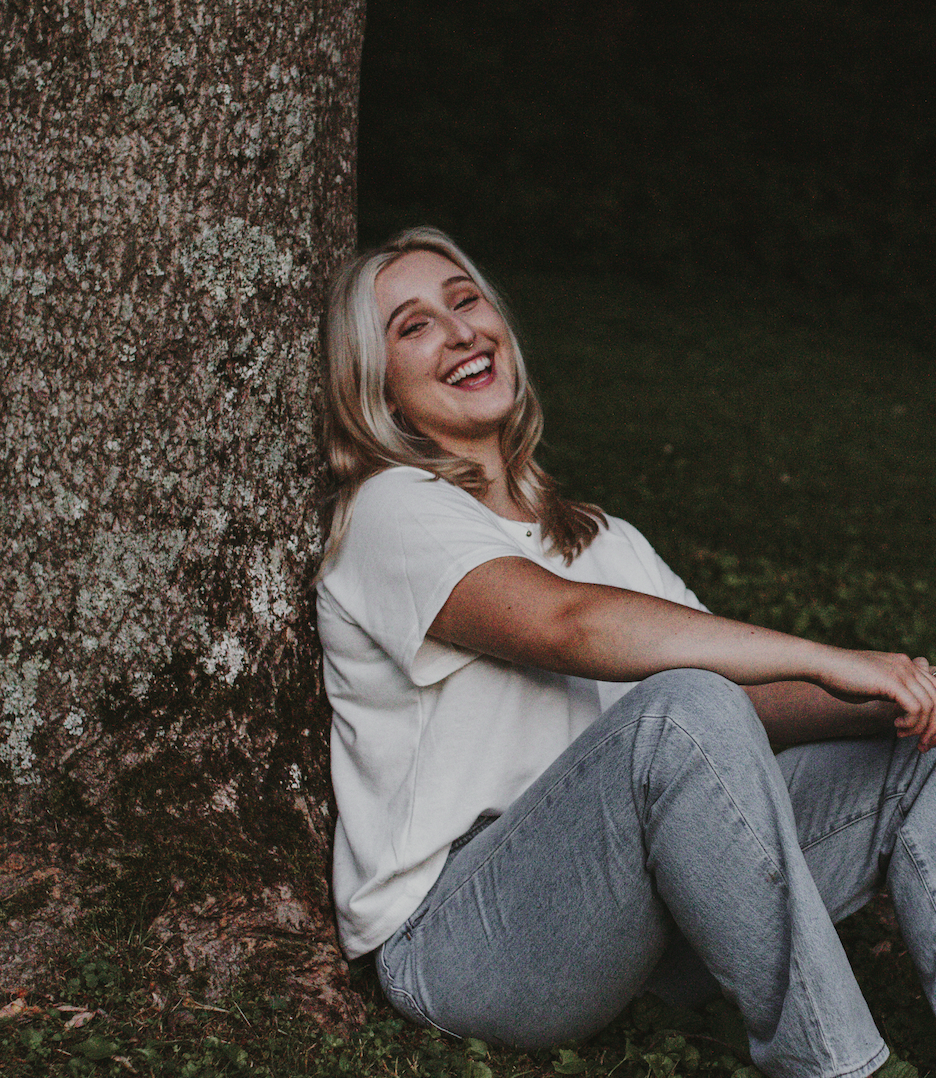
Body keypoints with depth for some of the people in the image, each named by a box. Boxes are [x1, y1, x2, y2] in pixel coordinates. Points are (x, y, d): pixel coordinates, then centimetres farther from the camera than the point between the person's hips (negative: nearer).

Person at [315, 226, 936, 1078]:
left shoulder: (607, 541, 22)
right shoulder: (393, 512, -3)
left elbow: (752, 695, 10)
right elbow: (566, 624, -22)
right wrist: (829, 662, -22)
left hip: (631, 924, 7)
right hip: (459, 938, -7)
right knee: (683, 711, -33)